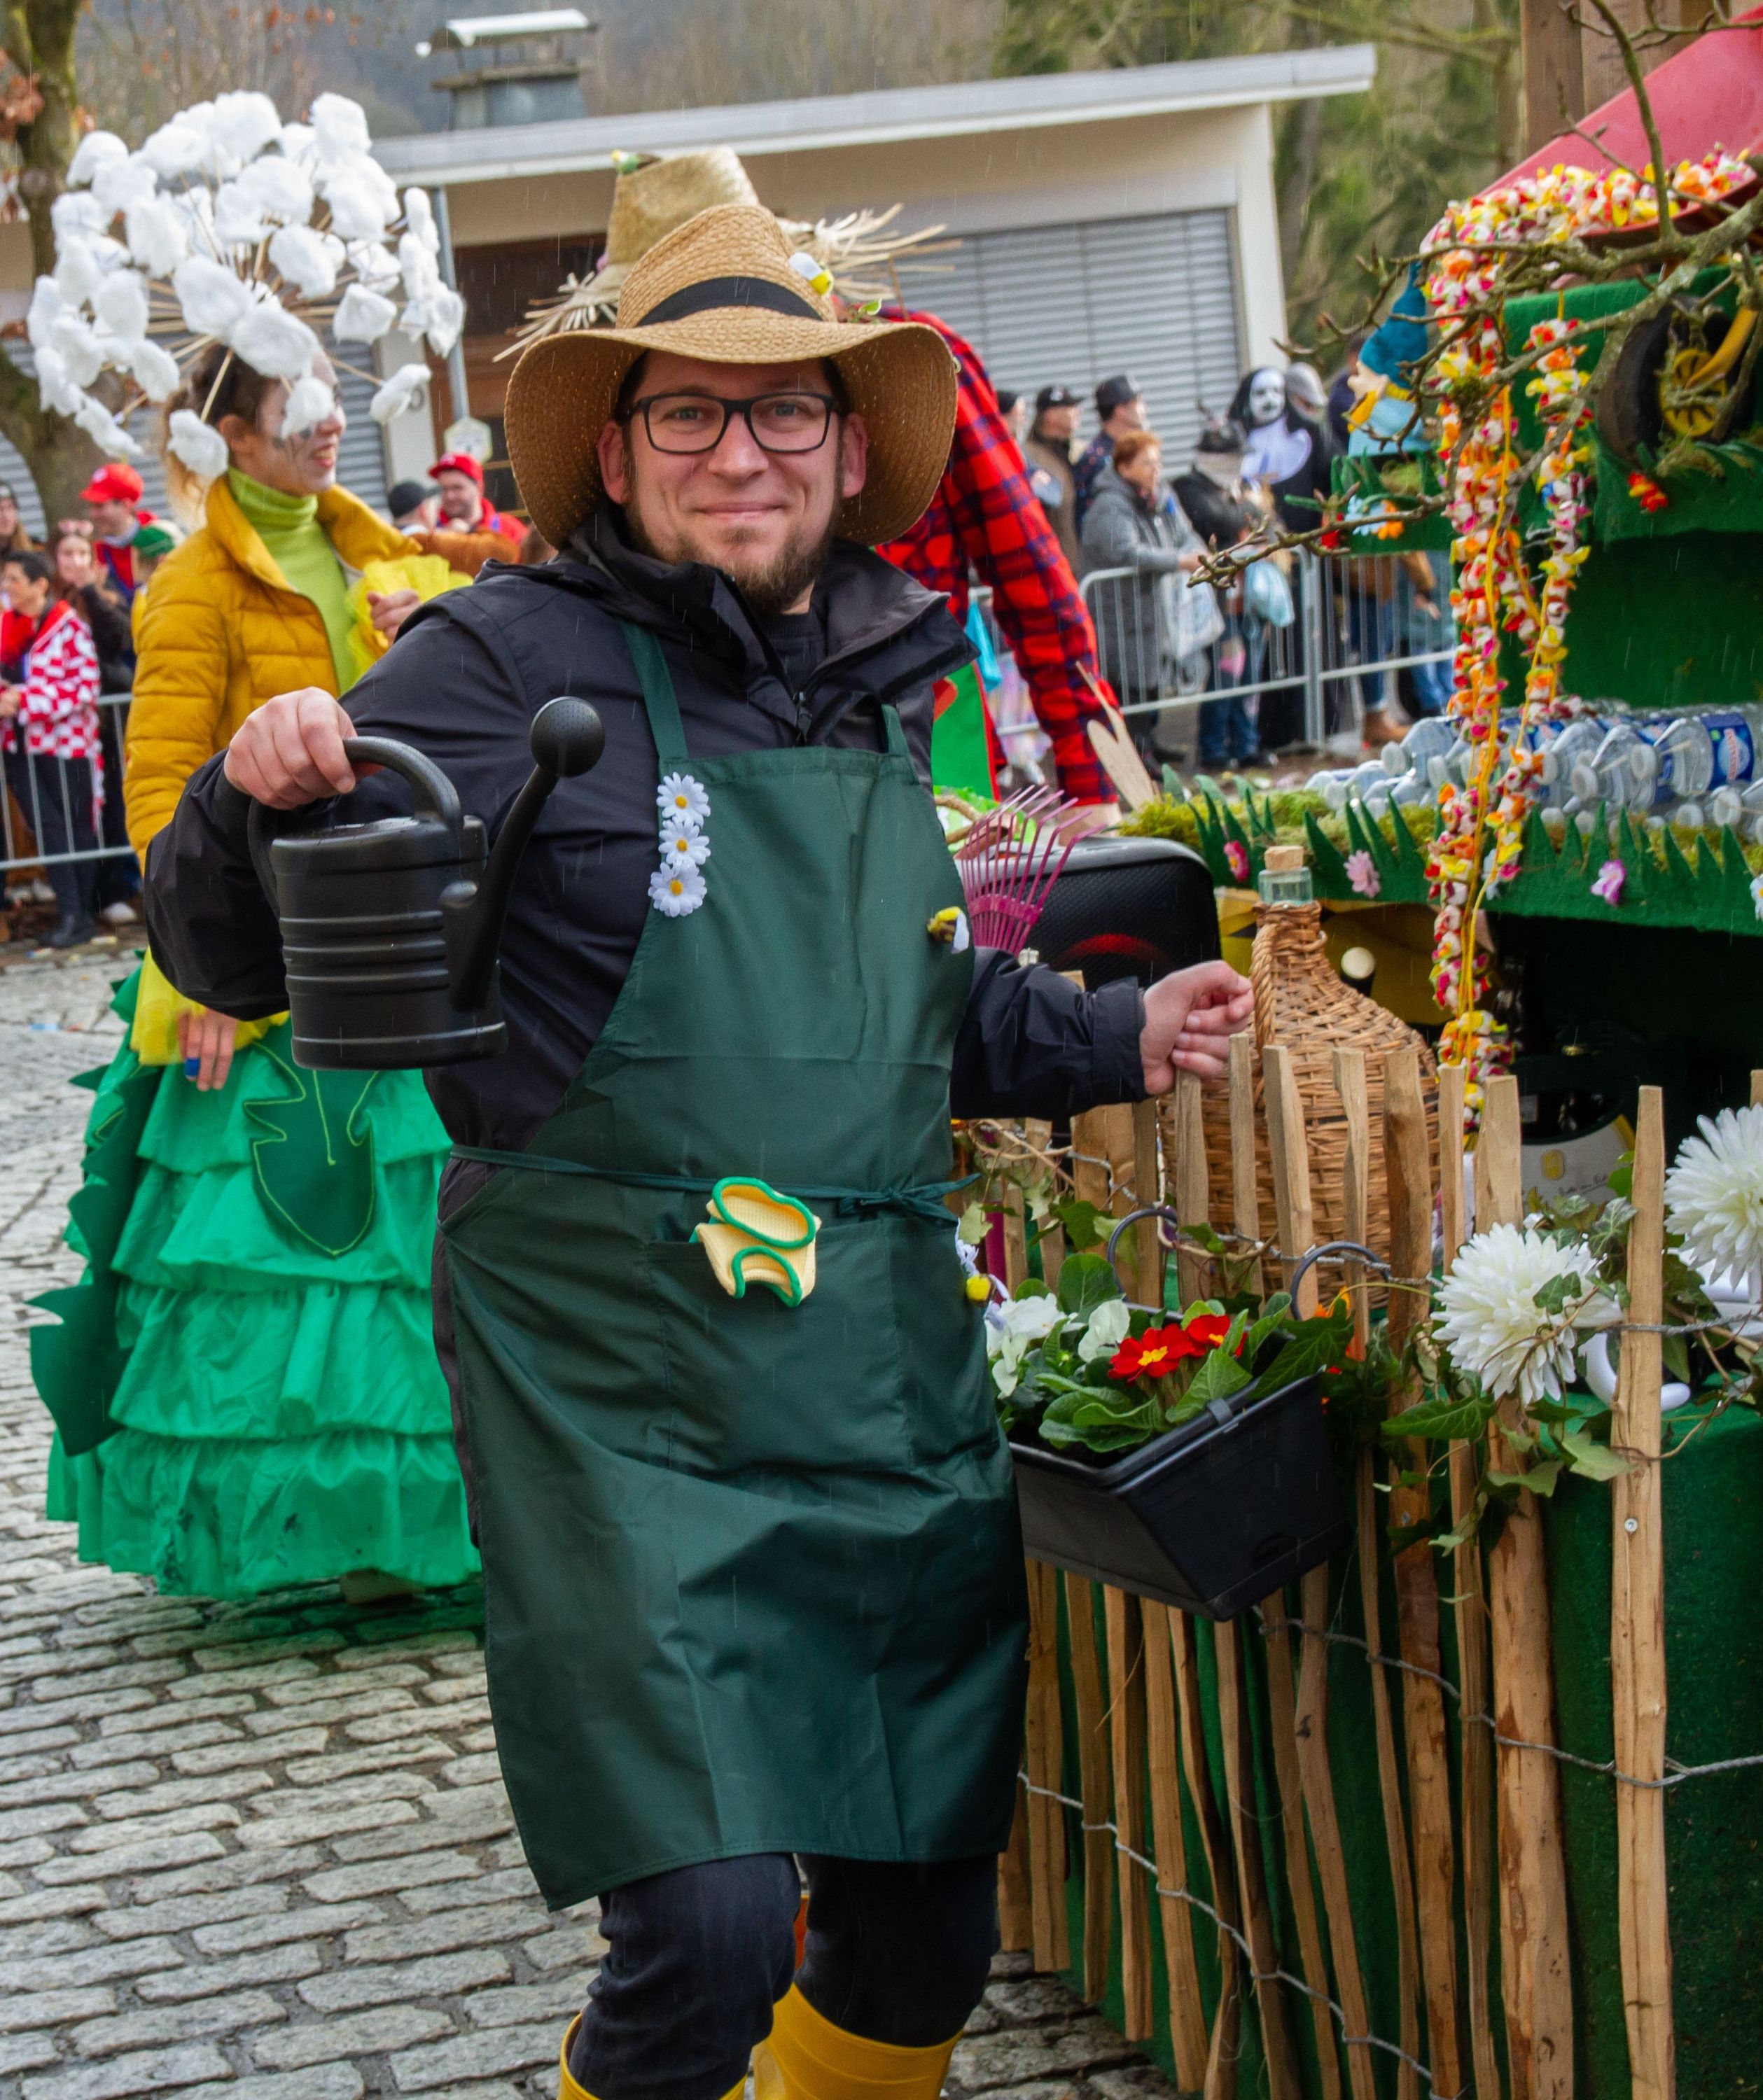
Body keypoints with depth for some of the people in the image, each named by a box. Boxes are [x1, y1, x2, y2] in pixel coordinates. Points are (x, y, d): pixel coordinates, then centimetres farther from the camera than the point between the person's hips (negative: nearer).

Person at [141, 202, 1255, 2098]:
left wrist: (1114, 1039, 18)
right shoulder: (514, 664, -8)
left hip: (892, 1377, 7)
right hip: (628, 1397, -6)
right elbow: (235, 956, -10)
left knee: (926, 1930, 13)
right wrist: (258, 798, -29)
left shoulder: (876, 683, 12)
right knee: (707, 1934, -16)